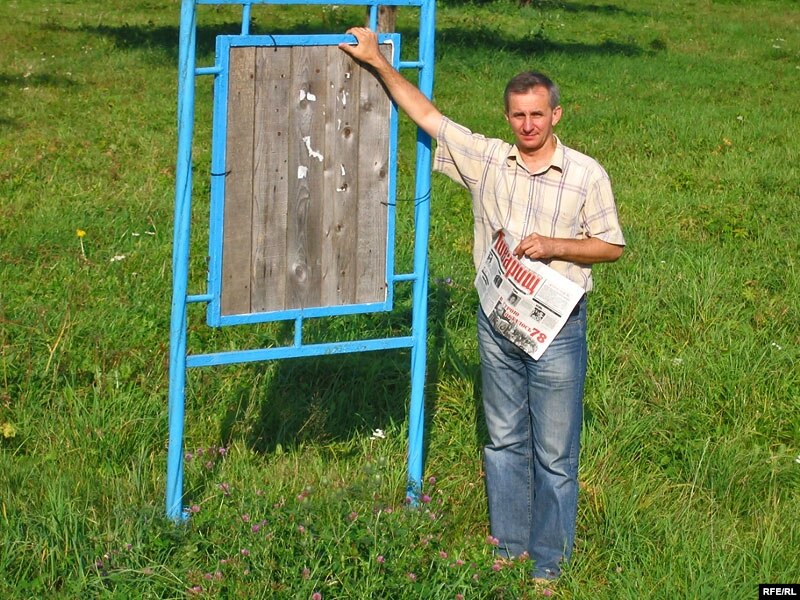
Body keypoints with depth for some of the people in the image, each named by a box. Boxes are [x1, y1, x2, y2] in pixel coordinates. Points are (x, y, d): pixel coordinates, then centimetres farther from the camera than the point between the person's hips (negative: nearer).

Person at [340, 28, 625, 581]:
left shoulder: (587, 174, -5)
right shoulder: (486, 158, 2)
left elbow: (612, 245, 0)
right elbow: (426, 114, 8)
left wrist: (554, 247, -15)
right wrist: (378, 62, 7)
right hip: (496, 322, 4)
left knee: (554, 452, 2)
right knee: (504, 441, 14)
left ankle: (548, 562, 13)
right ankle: (509, 547, 27)